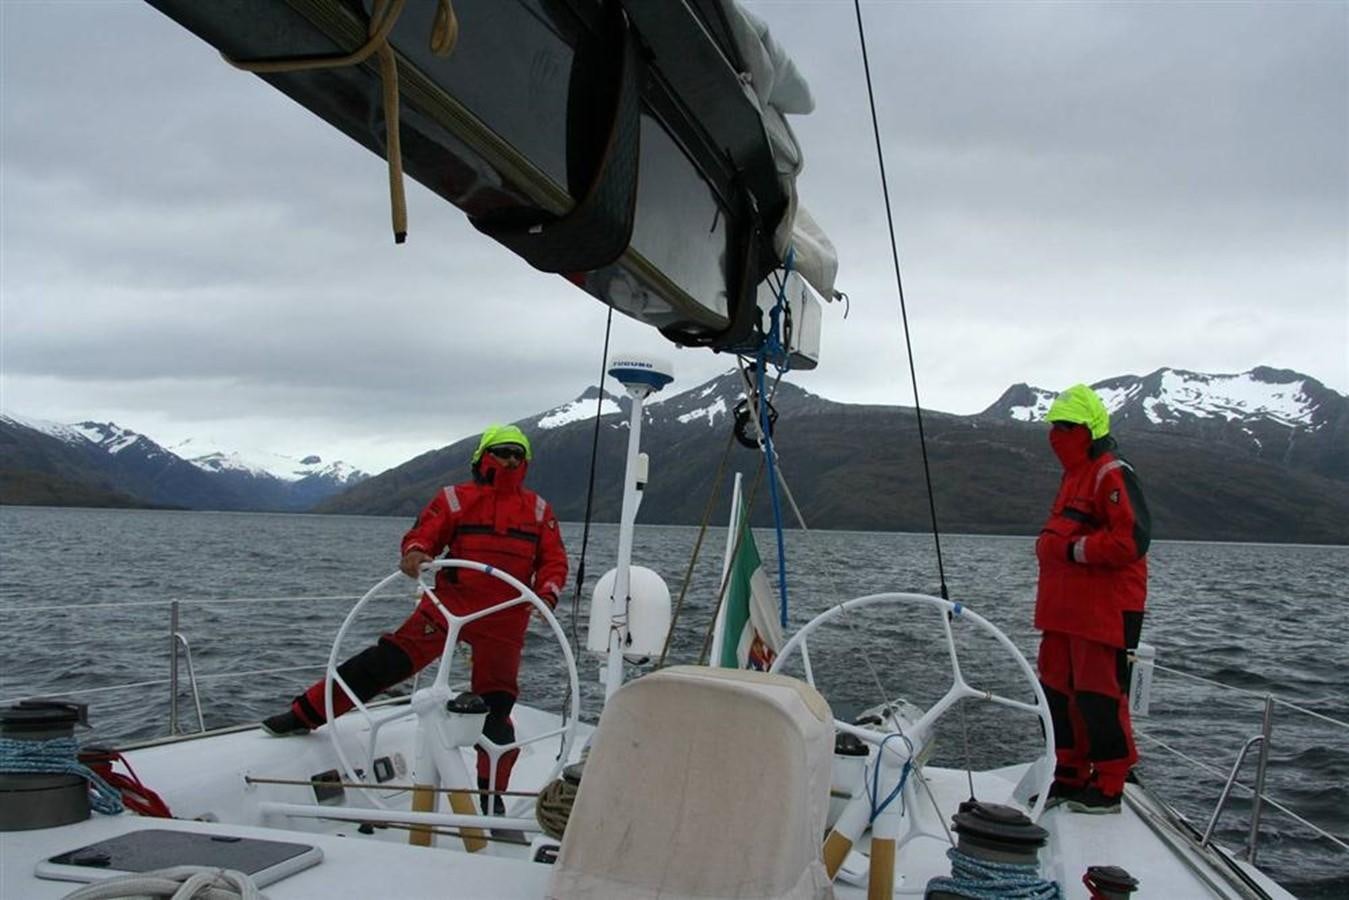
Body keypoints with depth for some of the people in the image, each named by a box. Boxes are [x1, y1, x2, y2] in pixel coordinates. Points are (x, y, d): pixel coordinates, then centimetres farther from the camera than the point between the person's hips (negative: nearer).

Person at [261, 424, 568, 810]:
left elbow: (554, 559, 6)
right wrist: (415, 553, -25)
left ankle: (491, 793, 17)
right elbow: (423, 534, -2)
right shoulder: (454, 498, 4)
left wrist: (547, 593, -13)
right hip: (448, 605, -1)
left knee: (496, 705, 3)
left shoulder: (538, 508, 9)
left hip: (504, 622, 1)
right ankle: (305, 715, 9)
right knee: (385, 661, -7)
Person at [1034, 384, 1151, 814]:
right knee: (1058, 692, 12)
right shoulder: (1074, 475, 19)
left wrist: (1074, 550, -16)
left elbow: (1131, 541, -22)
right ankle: (1070, 776, 24)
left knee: (1100, 697, -3)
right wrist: (1047, 543, 11)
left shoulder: (1112, 474, -13)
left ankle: (1108, 788, 10)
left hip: (1105, 612, -10)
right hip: (1066, 610, 10)